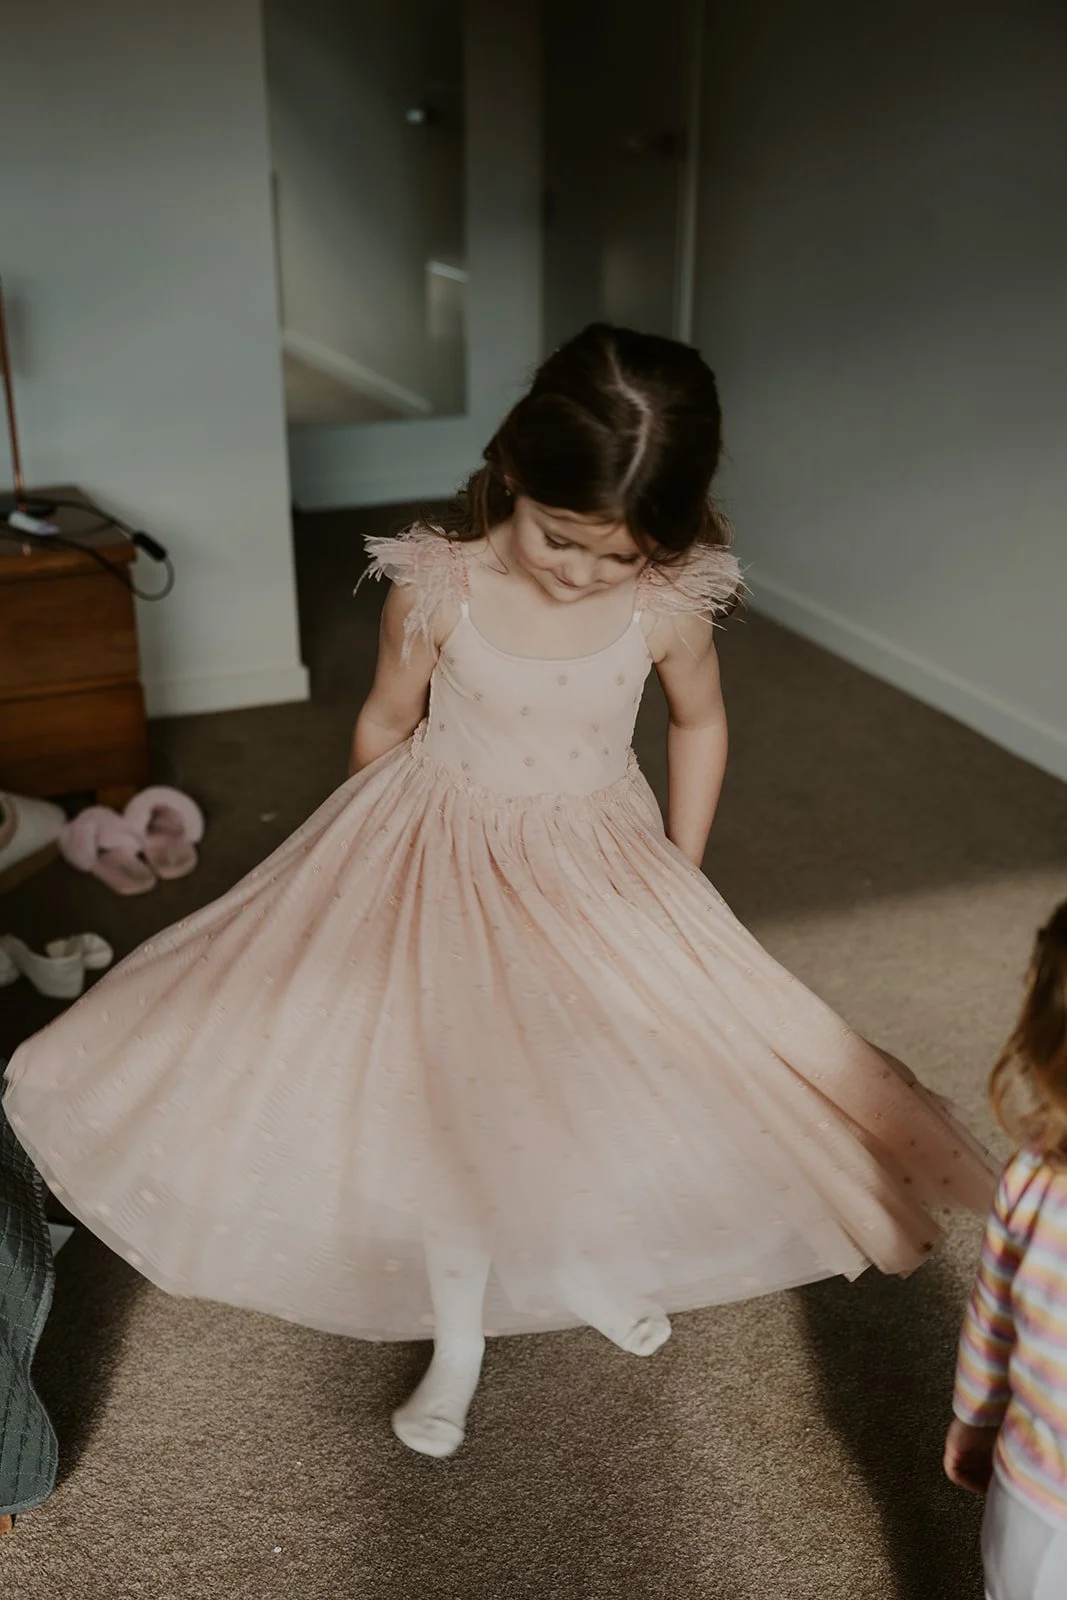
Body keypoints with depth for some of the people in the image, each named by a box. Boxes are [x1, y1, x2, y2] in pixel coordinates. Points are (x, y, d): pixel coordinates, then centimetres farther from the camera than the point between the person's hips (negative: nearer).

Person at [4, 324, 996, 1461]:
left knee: (597, 1083, 13)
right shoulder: (436, 587, -22)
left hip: (595, 868, 1)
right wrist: (378, 857, 7)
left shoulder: (671, 606, -19)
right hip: (446, 867, -1)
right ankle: (458, 1342, 30)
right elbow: (386, 723, -5)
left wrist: (681, 874, 3)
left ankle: (582, 1267, 46)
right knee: (446, 1102, 7)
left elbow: (698, 725, 2)